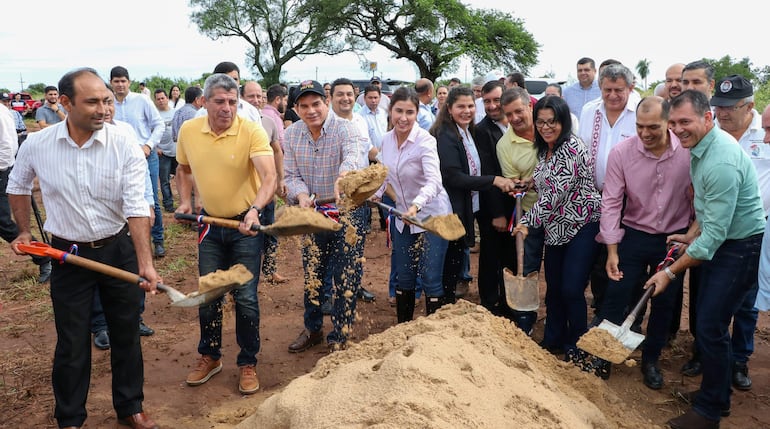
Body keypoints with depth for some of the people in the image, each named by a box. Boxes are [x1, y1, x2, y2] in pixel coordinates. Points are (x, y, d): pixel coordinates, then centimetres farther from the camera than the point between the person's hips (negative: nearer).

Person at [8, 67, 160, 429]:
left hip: (119, 250, 0)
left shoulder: (125, 146, -15)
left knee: (126, 334, 13)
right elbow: (18, 187, 13)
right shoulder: (37, 145, -9)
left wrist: (145, 263, -29)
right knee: (71, 343, 10)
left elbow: (137, 208, -20)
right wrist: (25, 231, 14)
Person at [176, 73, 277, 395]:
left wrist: (254, 210, -48)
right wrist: (184, 200, 1)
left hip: (246, 225, -4)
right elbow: (183, 168, 15)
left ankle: (248, 363, 20)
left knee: (245, 298, 2)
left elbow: (269, 176, -31)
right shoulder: (188, 131, -4)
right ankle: (210, 357, 33)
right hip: (209, 224, 4)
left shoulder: (252, 131, -19)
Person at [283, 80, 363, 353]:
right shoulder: (291, 135, -3)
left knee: (345, 279, 2)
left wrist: (343, 176, -62)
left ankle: (339, 338, 19)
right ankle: (313, 329, 38)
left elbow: (352, 156, -39)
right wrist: (302, 196, -27)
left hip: (346, 212, -4)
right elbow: (291, 175, -5)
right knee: (311, 275, 17)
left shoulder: (345, 129, -17)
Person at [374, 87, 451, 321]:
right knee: (403, 278, 14)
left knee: (431, 279, -3)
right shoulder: (387, 139, -2)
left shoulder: (425, 141, -22)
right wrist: (377, 192, 1)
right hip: (403, 216, 6)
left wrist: (415, 205, -52)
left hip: (431, 216, -6)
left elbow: (434, 181, -36)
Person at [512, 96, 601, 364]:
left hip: (582, 225, -8)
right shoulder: (544, 150, 9)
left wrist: (527, 222, -17)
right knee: (553, 288, 14)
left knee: (572, 289, -6)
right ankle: (553, 340, 31)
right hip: (556, 228, 9)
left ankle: (577, 346, 15)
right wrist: (530, 183, 5)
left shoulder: (572, 148, -19)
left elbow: (556, 193, -23)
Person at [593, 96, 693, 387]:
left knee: (665, 303, 12)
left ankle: (650, 360, 32)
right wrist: (612, 251, -12)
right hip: (634, 235, -1)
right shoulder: (621, 153, -15)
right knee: (616, 298, 1)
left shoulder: (689, 151, -16)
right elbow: (611, 202, -11)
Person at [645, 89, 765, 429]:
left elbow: (715, 234, -27)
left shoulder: (721, 162, -29)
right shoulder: (701, 147, 2)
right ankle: (716, 393, 34)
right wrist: (692, 234, 8)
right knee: (707, 320, 16)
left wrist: (671, 272, -22)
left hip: (740, 248, -9)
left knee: (710, 326, -4)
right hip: (721, 239, 9)